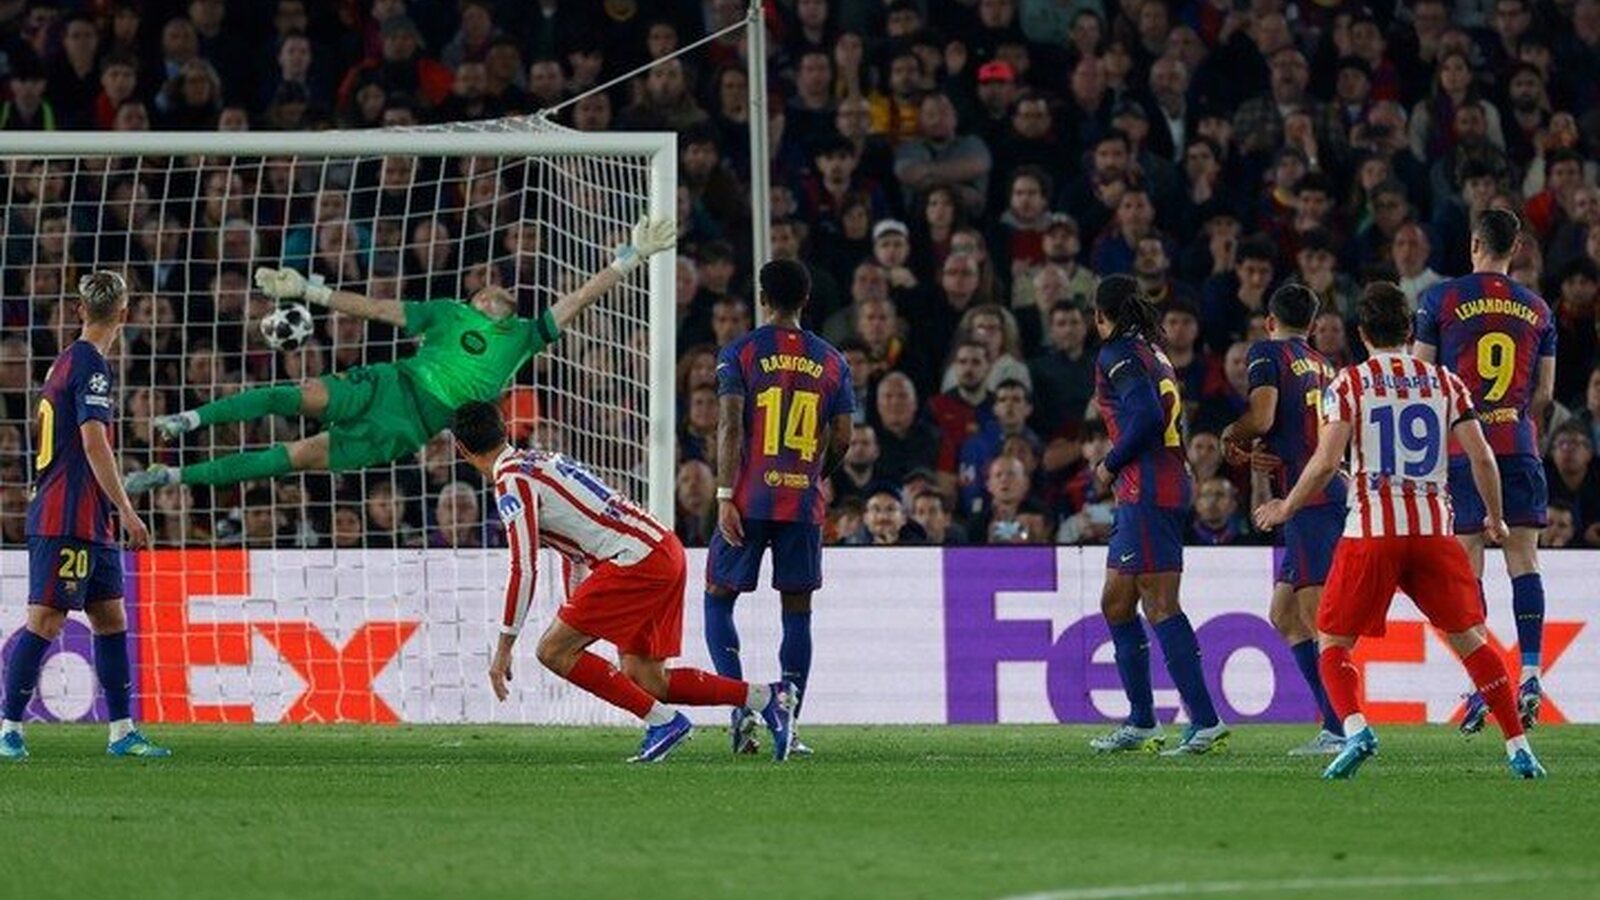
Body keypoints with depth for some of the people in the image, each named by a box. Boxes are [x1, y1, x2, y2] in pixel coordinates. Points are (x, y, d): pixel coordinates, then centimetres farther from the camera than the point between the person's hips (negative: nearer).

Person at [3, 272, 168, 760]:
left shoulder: (68, 361, 16)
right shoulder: (91, 365, -12)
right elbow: (93, 444, -19)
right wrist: (127, 511, -17)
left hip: (89, 525, 10)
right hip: (67, 522, -10)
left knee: (111, 619, 10)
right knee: (45, 622, -8)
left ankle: (122, 732, 11)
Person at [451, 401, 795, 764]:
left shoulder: (512, 482, -7)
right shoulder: (539, 460, 23)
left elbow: (523, 569, -14)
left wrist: (504, 648, -9)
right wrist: (574, 610, 43)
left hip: (638, 559, -9)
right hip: (666, 551, 9)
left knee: (553, 651, -5)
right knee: (644, 679, 11)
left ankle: (663, 721, -6)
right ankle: (767, 698, 11)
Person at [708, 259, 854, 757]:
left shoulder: (740, 353, 0)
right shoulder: (831, 361, 8)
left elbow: (731, 427, -8)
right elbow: (842, 439, 7)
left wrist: (725, 496, -9)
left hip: (750, 500, -2)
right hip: (805, 504, 2)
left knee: (718, 600, 10)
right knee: (797, 612, 7)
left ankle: (740, 705, -8)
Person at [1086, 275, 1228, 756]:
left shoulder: (1117, 354, -9)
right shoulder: (1152, 352, 18)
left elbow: (1145, 415, -21)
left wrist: (1111, 465, -8)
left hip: (1147, 493, -10)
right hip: (1168, 486, 10)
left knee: (1160, 606, -12)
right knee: (1116, 604, 17)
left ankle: (1205, 721, -18)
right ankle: (1142, 723, 20)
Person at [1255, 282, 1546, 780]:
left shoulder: (1348, 384, 1)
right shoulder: (1445, 382, 10)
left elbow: (1326, 462, -8)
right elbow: (1482, 458, 5)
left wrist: (1286, 508, 7)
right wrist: (1495, 519, 20)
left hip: (1371, 531, -3)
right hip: (1434, 529, 3)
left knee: (1333, 643, 7)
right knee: (1470, 640, 13)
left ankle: (1355, 729, -18)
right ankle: (1518, 747, 7)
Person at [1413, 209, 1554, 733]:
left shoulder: (1441, 298, 1)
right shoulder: (1537, 310, 10)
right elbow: (1545, 392, 13)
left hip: (1461, 448, -2)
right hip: (1519, 447, 2)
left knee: (1467, 566, 0)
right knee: (1523, 560, 3)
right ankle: (1530, 673, -9)